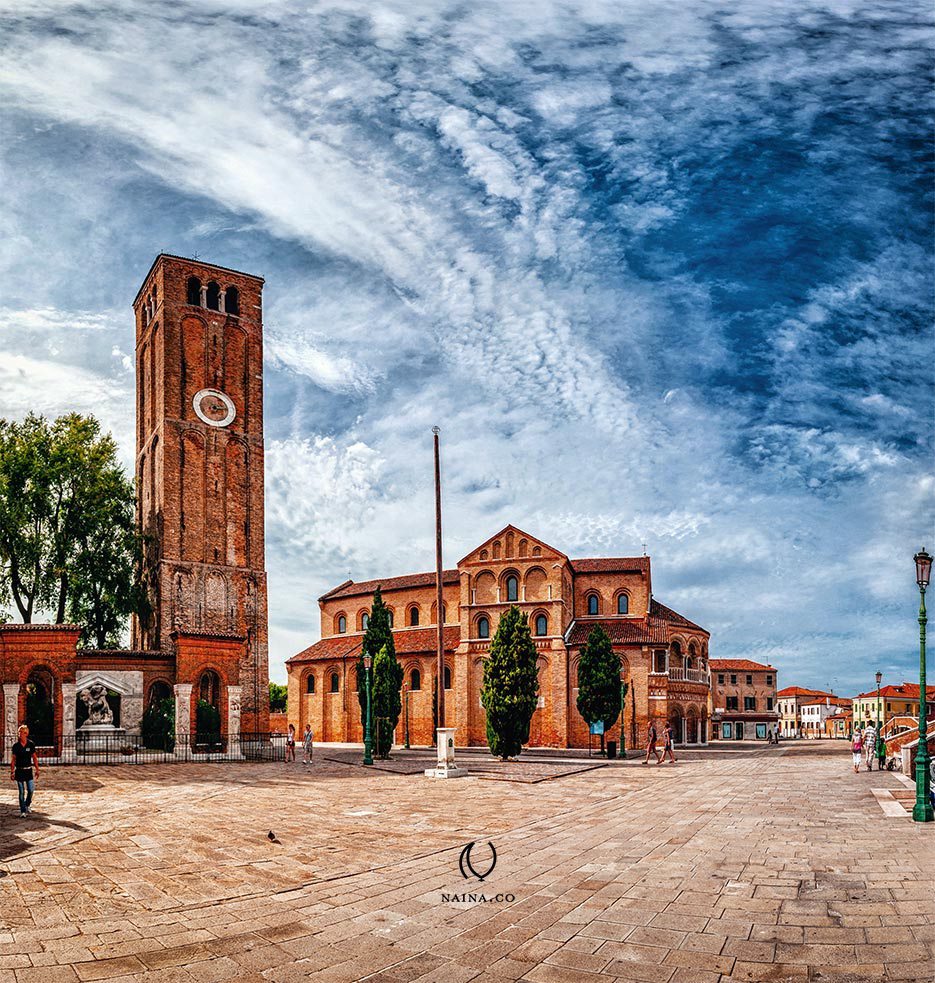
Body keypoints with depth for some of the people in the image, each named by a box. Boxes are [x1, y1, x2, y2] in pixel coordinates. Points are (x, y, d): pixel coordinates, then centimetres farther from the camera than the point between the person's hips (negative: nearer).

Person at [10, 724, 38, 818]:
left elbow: (34, 758, 6)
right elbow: (13, 760, 0)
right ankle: (23, 811, 8)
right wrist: (12, 772, -4)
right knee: (21, 792, 1)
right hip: (19, 771, -1)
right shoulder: (16, 746, -3)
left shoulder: (31, 744, -1)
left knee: (31, 790, -4)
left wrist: (37, 770, 5)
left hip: (29, 770, 1)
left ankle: (28, 804, 25)